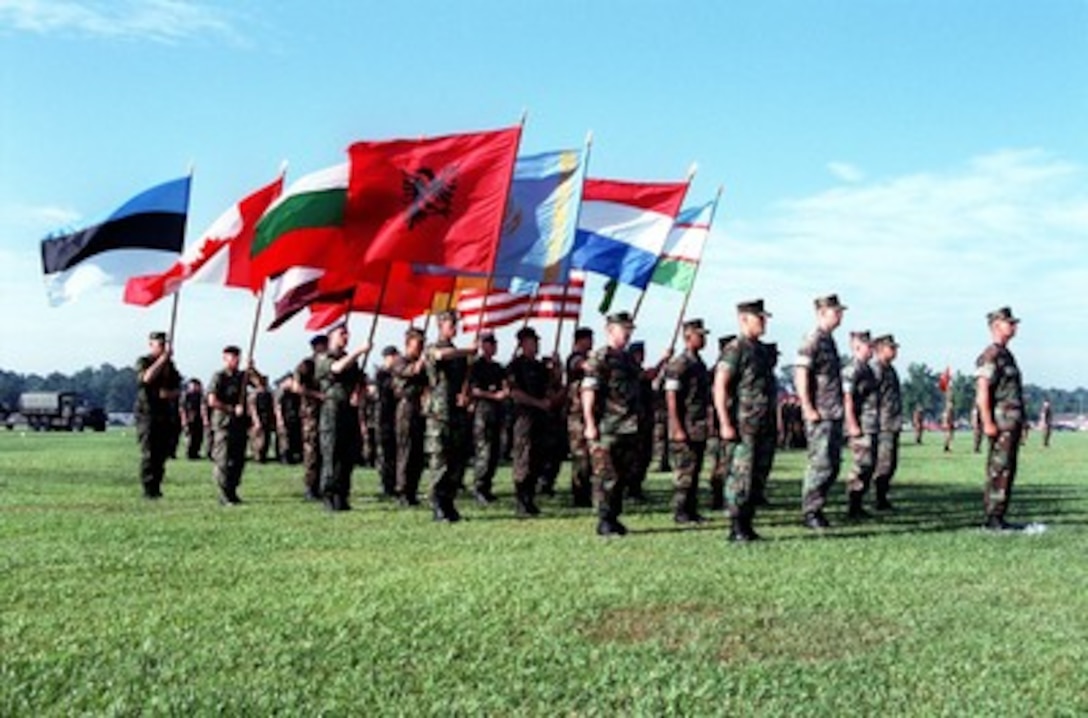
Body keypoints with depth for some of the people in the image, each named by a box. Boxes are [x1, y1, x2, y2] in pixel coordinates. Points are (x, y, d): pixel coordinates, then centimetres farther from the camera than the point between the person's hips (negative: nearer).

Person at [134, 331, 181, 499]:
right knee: (149, 454, -8)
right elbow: (147, 378, -24)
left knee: (162, 454, 6)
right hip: (147, 414, -6)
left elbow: (178, 388, 15)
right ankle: (149, 490, -6)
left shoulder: (170, 364, 15)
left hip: (166, 415, 6)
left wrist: (169, 393, -8)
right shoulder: (143, 362, -2)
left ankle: (156, 489, 13)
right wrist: (164, 358, -22)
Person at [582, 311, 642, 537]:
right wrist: (590, 425, -20)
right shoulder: (599, 358, -9)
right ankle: (604, 521, 2)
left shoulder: (628, 358, 16)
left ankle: (614, 517, 21)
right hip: (607, 429, -8)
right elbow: (588, 392, -16)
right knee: (606, 476, -5)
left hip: (628, 429, 8)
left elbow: (642, 377, 31)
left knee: (622, 476, 12)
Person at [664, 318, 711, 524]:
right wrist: (677, 429, -20)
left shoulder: (700, 364, 16)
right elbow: (671, 399, -16)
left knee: (695, 470, 10)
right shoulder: (678, 365, -11)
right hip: (685, 428, -8)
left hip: (700, 428, 8)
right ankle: (680, 512, 0)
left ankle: (692, 510, 16)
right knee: (685, 471, -6)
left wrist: (708, 423, 18)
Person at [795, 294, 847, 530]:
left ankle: (817, 508, 18)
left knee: (833, 465, 10)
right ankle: (810, 512, 0)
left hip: (834, 414, 9)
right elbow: (801, 375, -18)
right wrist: (808, 409, -20)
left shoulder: (830, 340, 17)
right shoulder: (812, 341, -11)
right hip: (819, 415, -9)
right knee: (820, 464, -7)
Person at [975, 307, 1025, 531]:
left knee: (1008, 470, 10)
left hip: (1012, 421, 10)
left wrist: (1020, 421, 21)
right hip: (1001, 420, -10)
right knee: (998, 471, -9)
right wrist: (988, 422, -24)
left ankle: (998, 518, 14)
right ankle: (993, 519, -7)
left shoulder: (1006, 355, 19)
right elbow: (983, 390, -19)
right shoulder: (991, 355, -12)